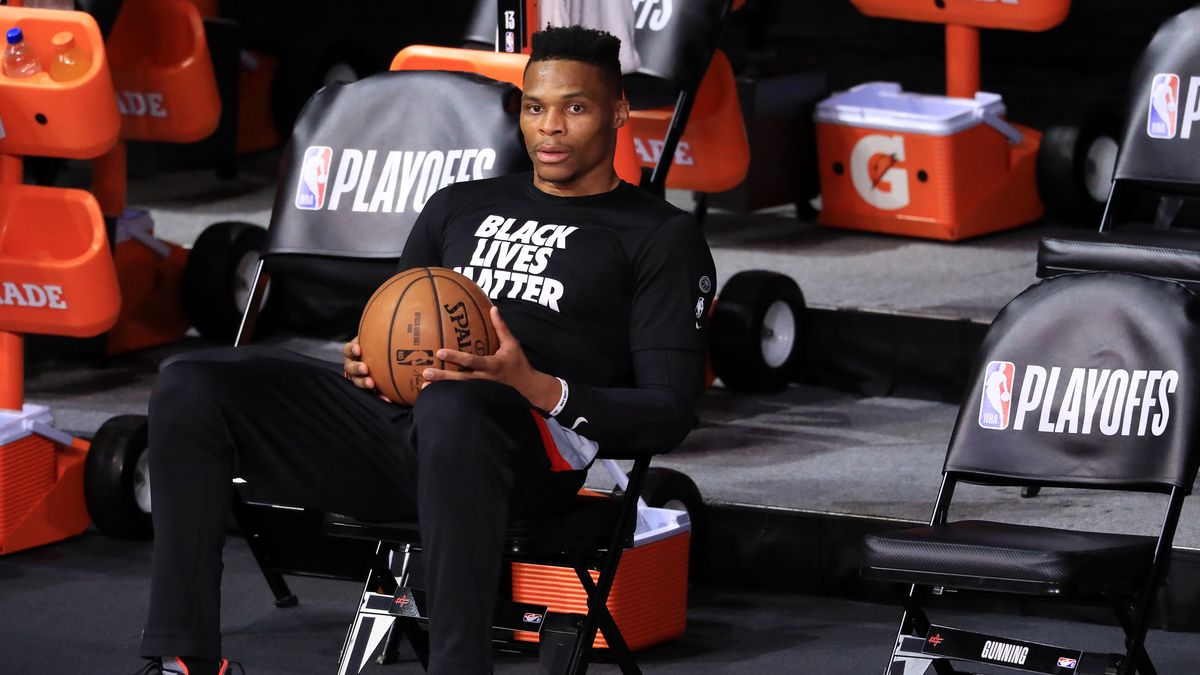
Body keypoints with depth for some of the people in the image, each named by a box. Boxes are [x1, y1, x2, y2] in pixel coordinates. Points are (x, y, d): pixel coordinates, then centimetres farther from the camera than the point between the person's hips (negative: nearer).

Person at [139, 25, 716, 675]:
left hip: (526, 446, -6)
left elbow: (671, 413, 3)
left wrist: (537, 387, -15)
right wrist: (360, 362, 4)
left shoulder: (663, 236, 13)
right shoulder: (461, 206, 29)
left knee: (450, 405, -44)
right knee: (189, 387, -15)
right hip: (392, 420, 6)